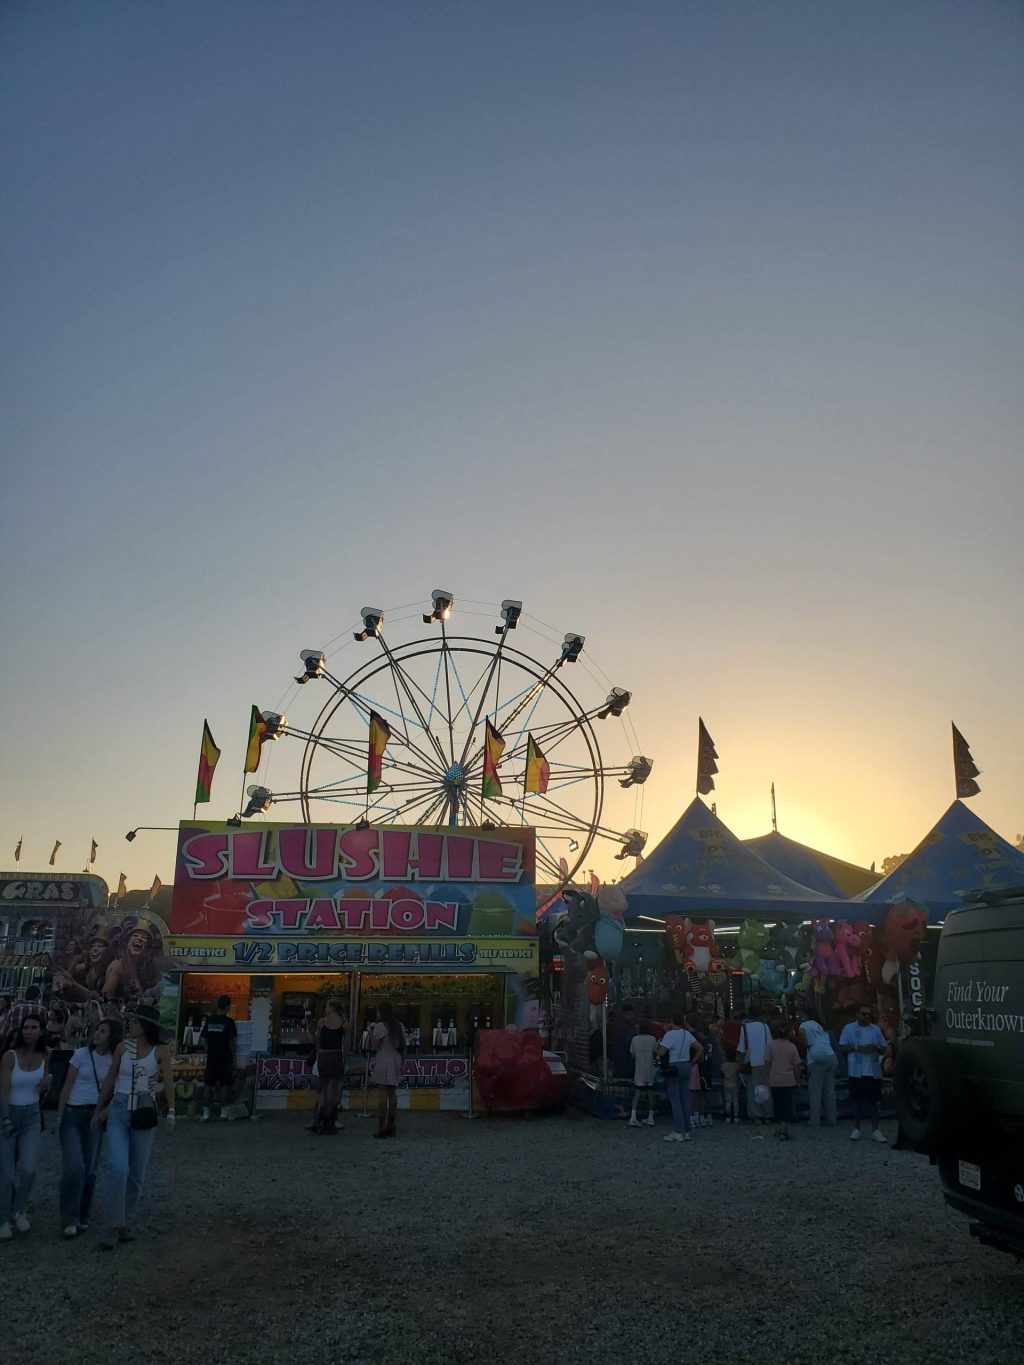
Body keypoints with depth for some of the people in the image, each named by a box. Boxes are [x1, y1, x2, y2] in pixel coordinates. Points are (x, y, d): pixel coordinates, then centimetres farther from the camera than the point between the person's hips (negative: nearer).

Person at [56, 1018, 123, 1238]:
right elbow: (67, 1087, -2)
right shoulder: (82, 1054, -5)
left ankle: (82, 1217, 19)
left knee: (90, 1169, 6)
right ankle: (70, 1219, -3)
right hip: (73, 1113, -2)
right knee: (74, 1166, -13)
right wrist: (59, 1116, -4)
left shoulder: (115, 1060, 0)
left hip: (96, 1115, 2)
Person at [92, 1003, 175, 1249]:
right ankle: (112, 1226, -2)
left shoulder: (160, 1051, -4)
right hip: (118, 1111, 0)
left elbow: (168, 1083, -10)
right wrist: (99, 1110, 14)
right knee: (118, 1168, -13)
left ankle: (126, 1224, 24)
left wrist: (171, 1112, -22)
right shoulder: (123, 1047, 2)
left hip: (144, 1112, 0)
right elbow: (110, 1081, 10)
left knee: (137, 1173, 8)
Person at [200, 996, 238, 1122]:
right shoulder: (229, 1022, -10)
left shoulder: (209, 1020, 2)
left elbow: (204, 1038, 8)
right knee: (224, 1085, 5)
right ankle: (223, 1113, 10)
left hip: (211, 1058, 4)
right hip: (225, 1059, -4)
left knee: (208, 1085, 7)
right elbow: (232, 1042, -10)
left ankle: (205, 1114, 5)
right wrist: (233, 1057, 1)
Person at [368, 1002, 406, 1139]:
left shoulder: (380, 1026, -10)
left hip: (383, 1062, -6)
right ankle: (391, 1127, 13)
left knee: (383, 1093, -5)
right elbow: (403, 1046, 13)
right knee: (392, 1093, 9)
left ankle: (381, 1128, -5)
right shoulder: (399, 1026, 11)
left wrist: (371, 1030, -3)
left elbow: (374, 1047, -11)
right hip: (396, 1061, 6)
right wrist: (401, 1061, 20)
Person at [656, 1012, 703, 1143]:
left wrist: (655, 1050, -1)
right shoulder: (687, 1034, 6)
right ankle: (686, 1131, 14)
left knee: (675, 1099, -2)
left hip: (673, 1068, -6)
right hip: (686, 1067, 6)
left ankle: (678, 1132, -3)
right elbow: (700, 1049, 10)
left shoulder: (670, 1035, -15)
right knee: (685, 1099, 10)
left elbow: (661, 1052, -22)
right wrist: (692, 1062, 12)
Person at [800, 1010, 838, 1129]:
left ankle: (815, 1122, -2)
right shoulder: (821, 1026, 26)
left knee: (815, 1092, -2)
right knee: (830, 1090, 11)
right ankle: (831, 1120, 13)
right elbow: (830, 1042, 21)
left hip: (816, 1060, -6)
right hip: (831, 1057, 6)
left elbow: (801, 1031, -12)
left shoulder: (806, 1024, 5)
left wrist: (807, 1044, 2)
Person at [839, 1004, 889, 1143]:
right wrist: (857, 1048, -16)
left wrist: (877, 1048, -11)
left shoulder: (876, 1029, 9)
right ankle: (856, 1129, 13)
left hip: (873, 1072, 2)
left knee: (873, 1100, 4)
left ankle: (875, 1130, 9)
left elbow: (884, 1048, 12)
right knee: (857, 1100, 4)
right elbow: (842, 1047, -1)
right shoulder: (849, 1028, 1)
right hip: (856, 1072, -2)